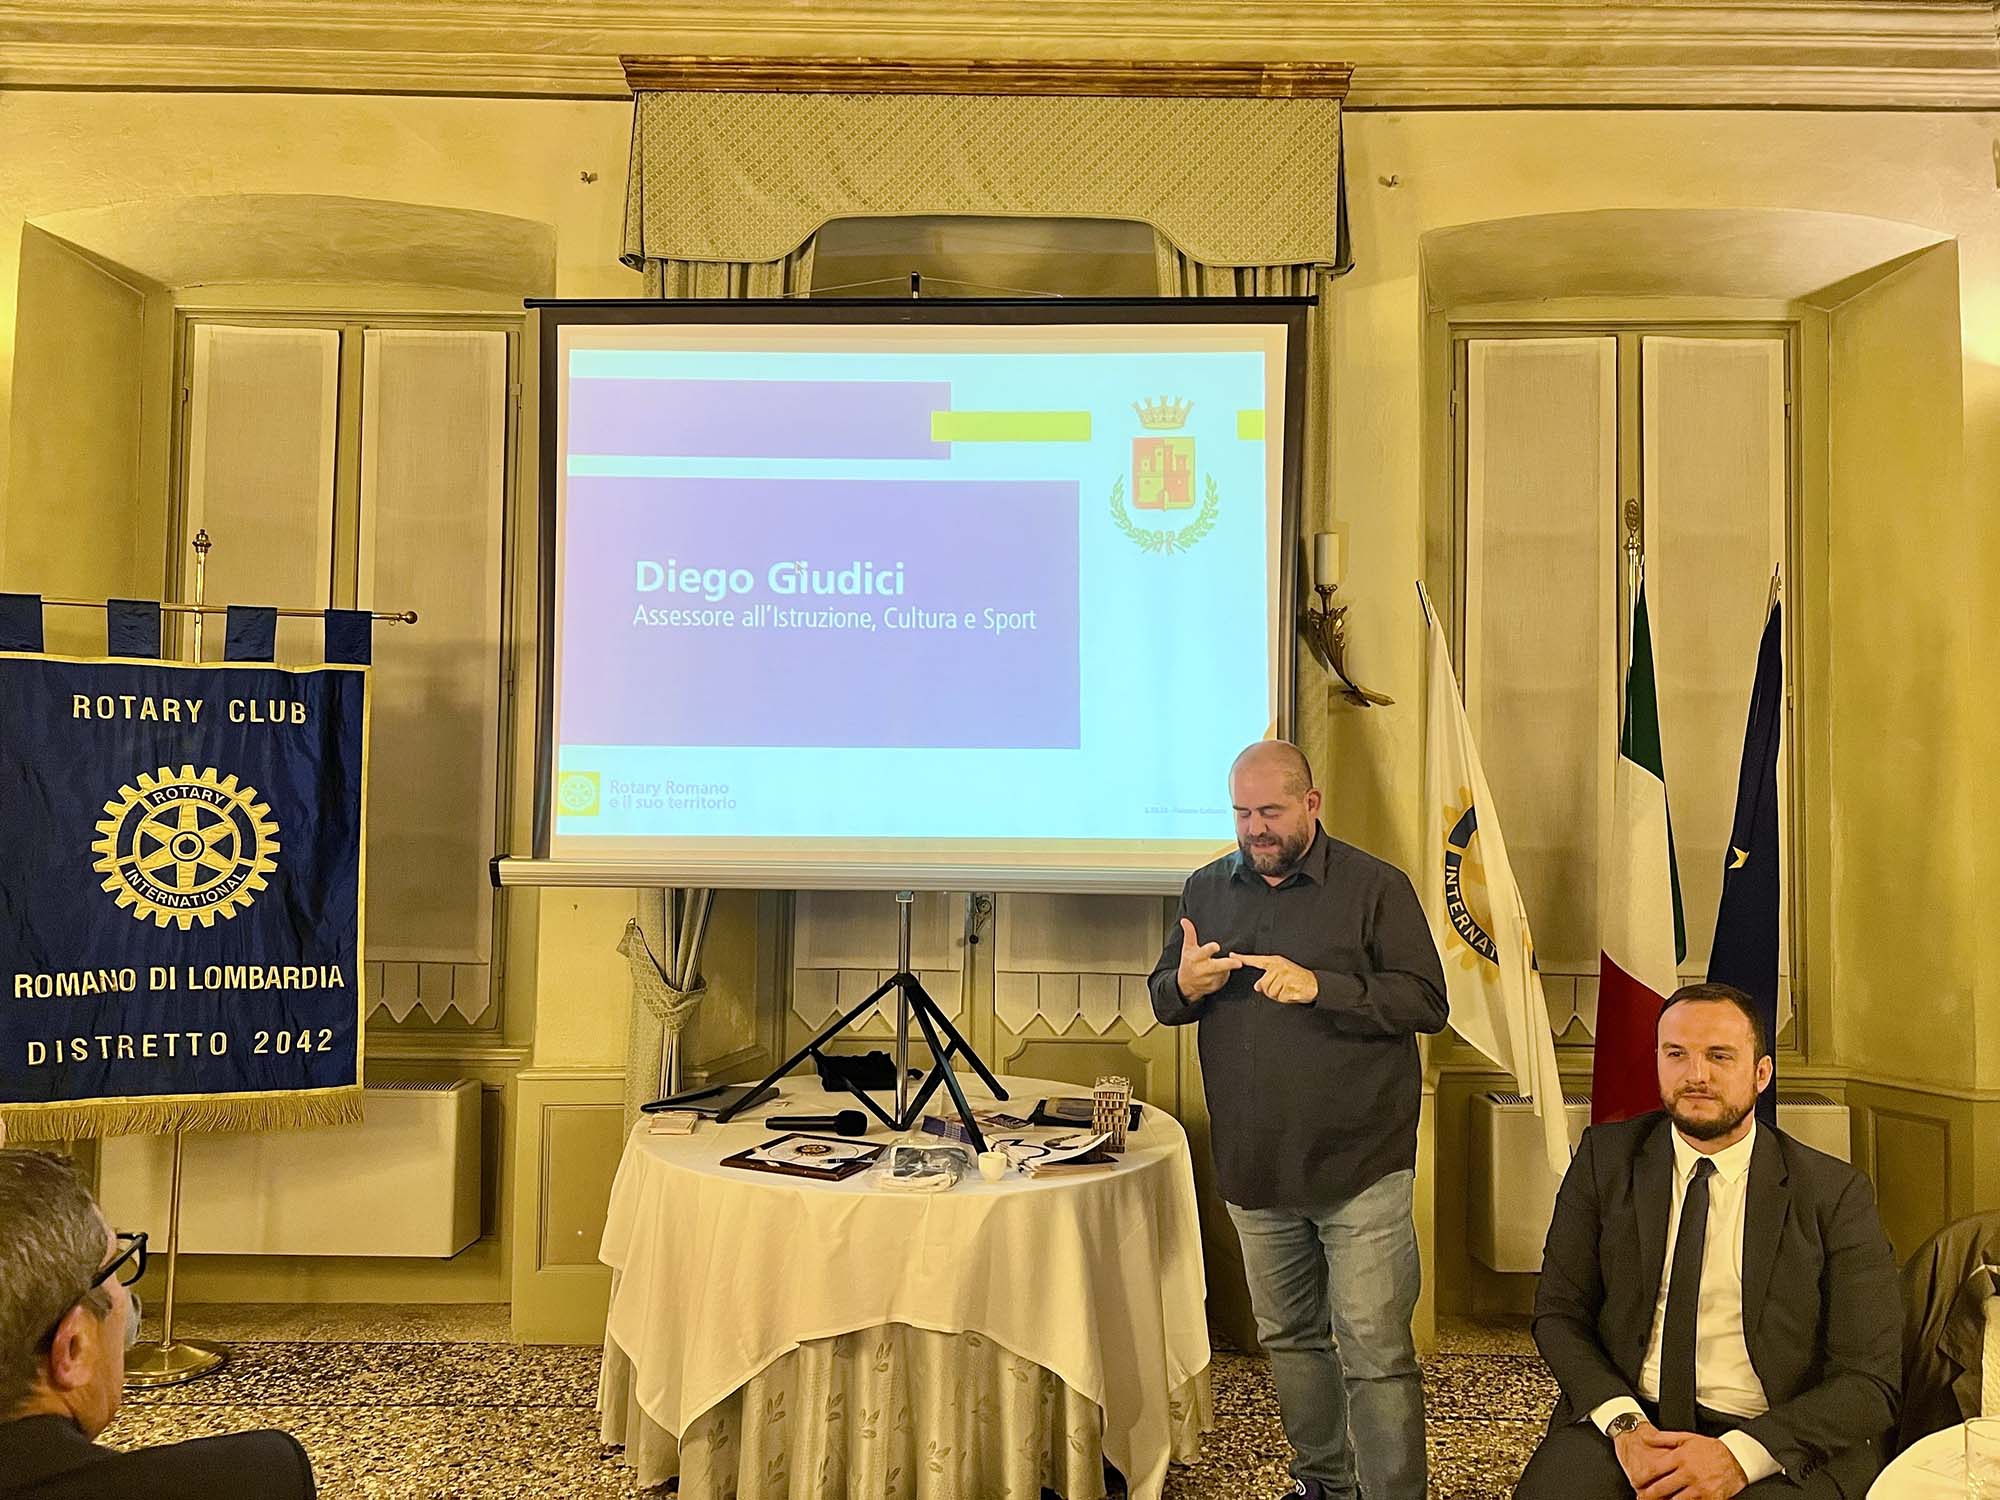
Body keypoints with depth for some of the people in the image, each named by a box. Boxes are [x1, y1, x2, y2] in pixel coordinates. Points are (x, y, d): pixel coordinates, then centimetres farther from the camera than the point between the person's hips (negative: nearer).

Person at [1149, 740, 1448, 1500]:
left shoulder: (1376, 886, -6)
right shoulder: (1207, 888, 7)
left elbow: (1426, 1002, -11)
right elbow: (1162, 999, 12)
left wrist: (1318, 986, -23)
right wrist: (1184, 986, -12)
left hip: (1359, 1167, -5)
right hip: (1254, 1171, 5)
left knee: (1375, 1354, -2)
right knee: (1289, 1338, 19)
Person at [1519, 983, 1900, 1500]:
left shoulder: (1835, 1195, 0)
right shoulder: (1606, 1158, 5)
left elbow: (1871, 1382, -3)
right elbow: (1558, 1313, 5)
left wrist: (1738, 1456, -17)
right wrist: (1624, 1424, -13)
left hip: (1776, 1445, -1)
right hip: (1622, 1418, 1)